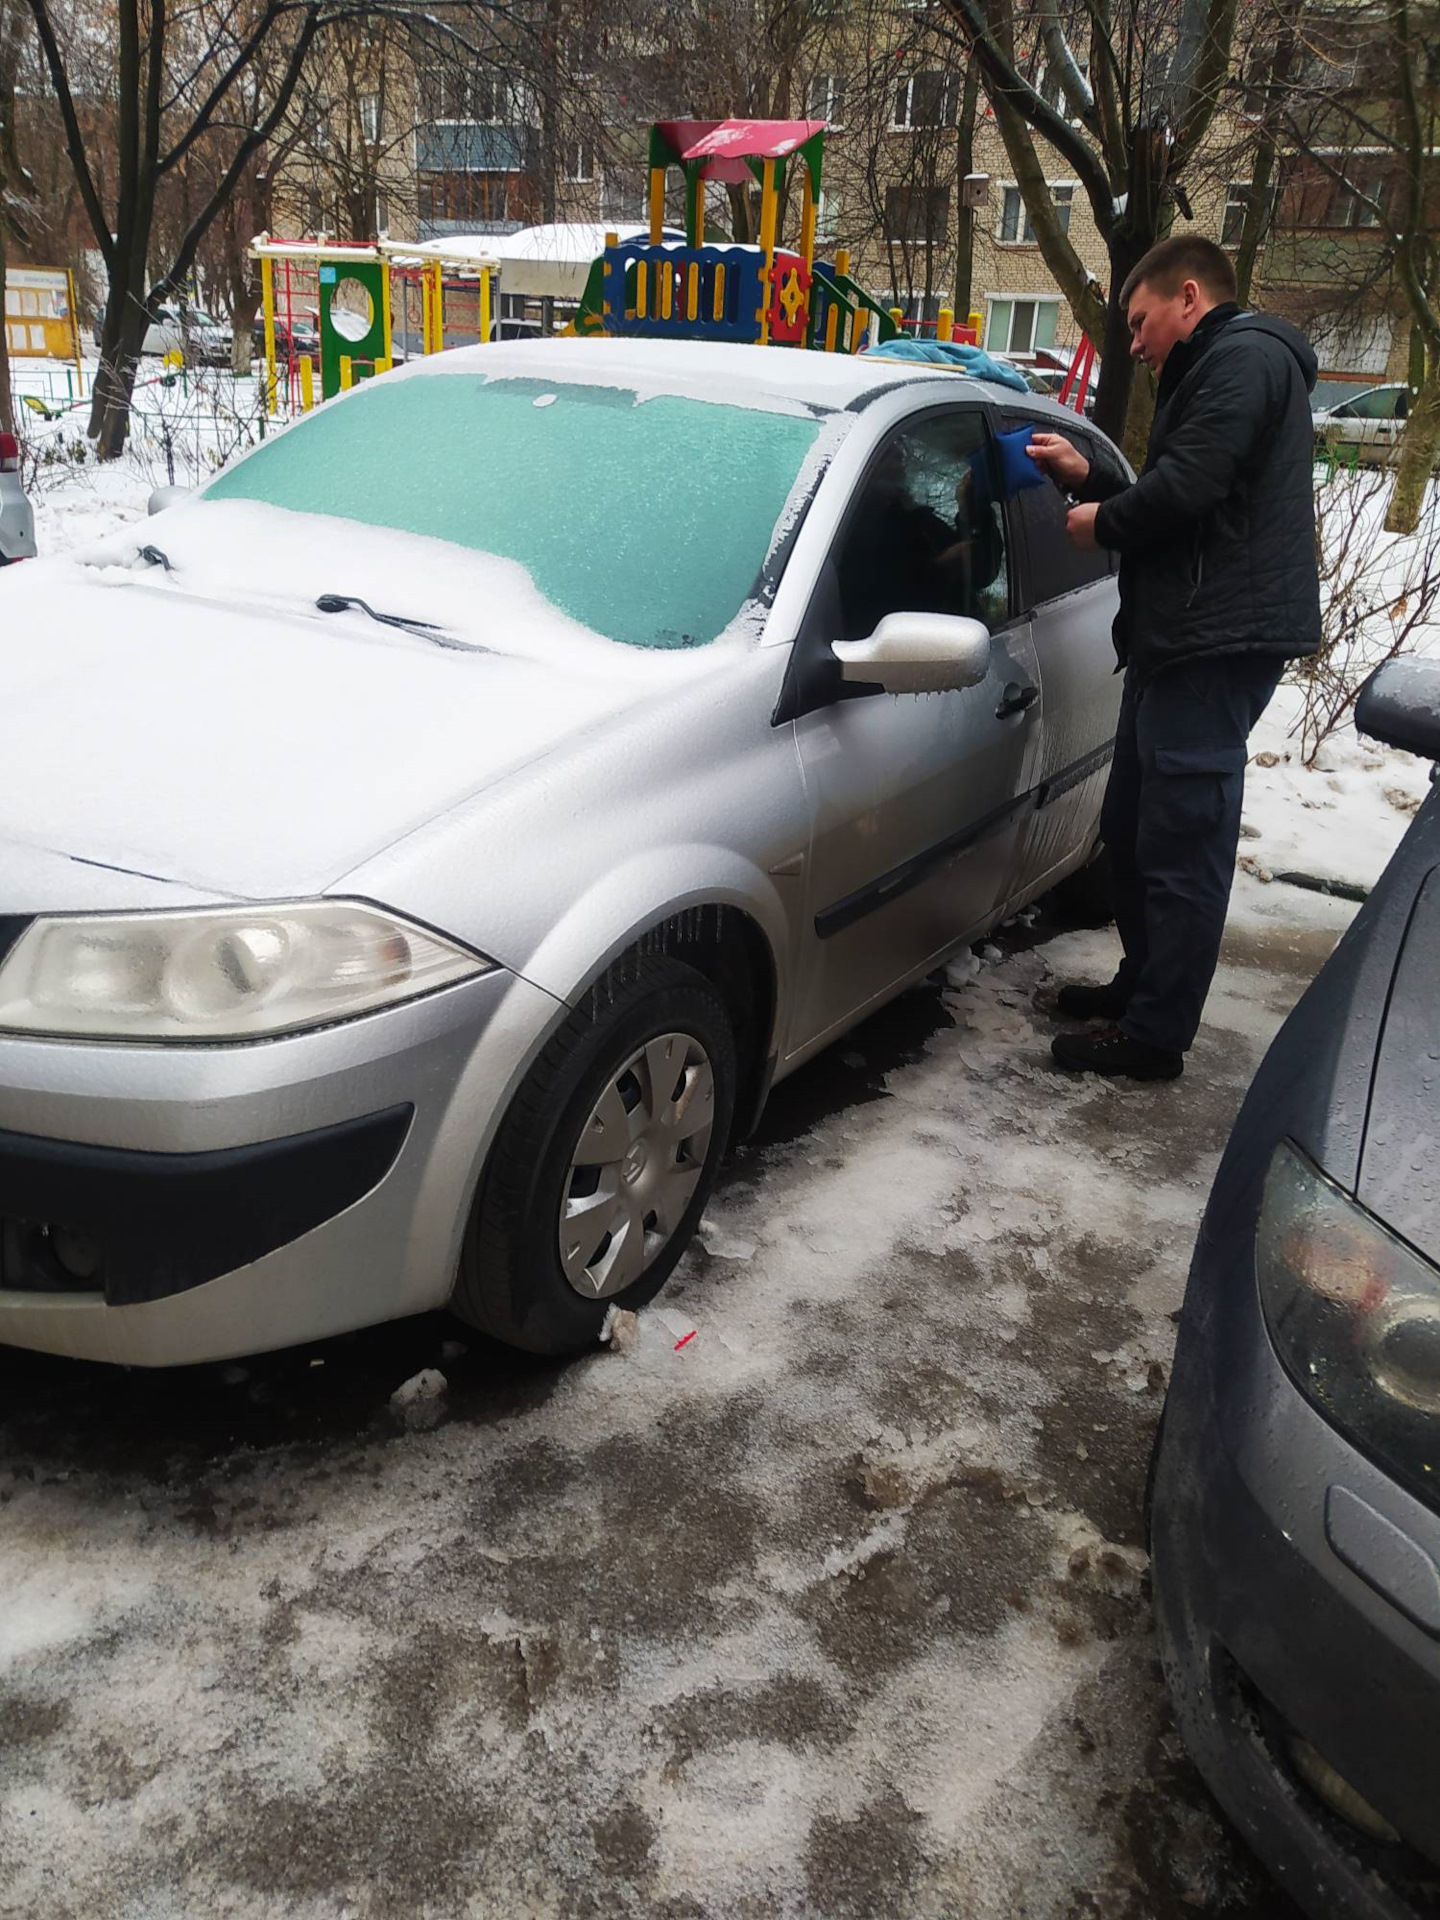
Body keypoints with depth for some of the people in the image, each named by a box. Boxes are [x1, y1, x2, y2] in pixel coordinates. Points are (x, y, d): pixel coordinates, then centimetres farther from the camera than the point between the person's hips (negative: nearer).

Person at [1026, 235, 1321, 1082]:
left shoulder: (1243, 359, -8)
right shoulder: (1215, 370, 26)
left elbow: (1185, 489, -21)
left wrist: (1104, 522, -4)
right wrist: (1087, 478, 15)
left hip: (1218, 641, -11)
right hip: (1184, 637, 11)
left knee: (1183, 842, -8)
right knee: (1132, 828, 17)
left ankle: (1156, 1035, -3)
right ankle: (1142, 987, 30)